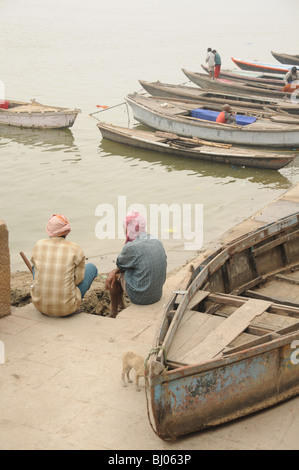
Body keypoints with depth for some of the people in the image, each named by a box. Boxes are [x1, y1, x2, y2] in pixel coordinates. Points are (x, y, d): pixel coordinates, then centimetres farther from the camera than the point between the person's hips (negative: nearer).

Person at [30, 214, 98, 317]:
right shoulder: (75, 249, -11)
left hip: (39, 304, 3)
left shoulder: (39, 245, -3)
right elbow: (78, 279, -5)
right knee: (92, 267, 19)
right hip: (66, 309, -3)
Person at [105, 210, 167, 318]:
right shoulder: (158, 243, 2)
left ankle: (113, 311, 33)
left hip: (140, 297, -7)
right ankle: (120, 303, 46)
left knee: (114, 275, 17)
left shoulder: (131, 247, -21)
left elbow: (119, 264, 1)